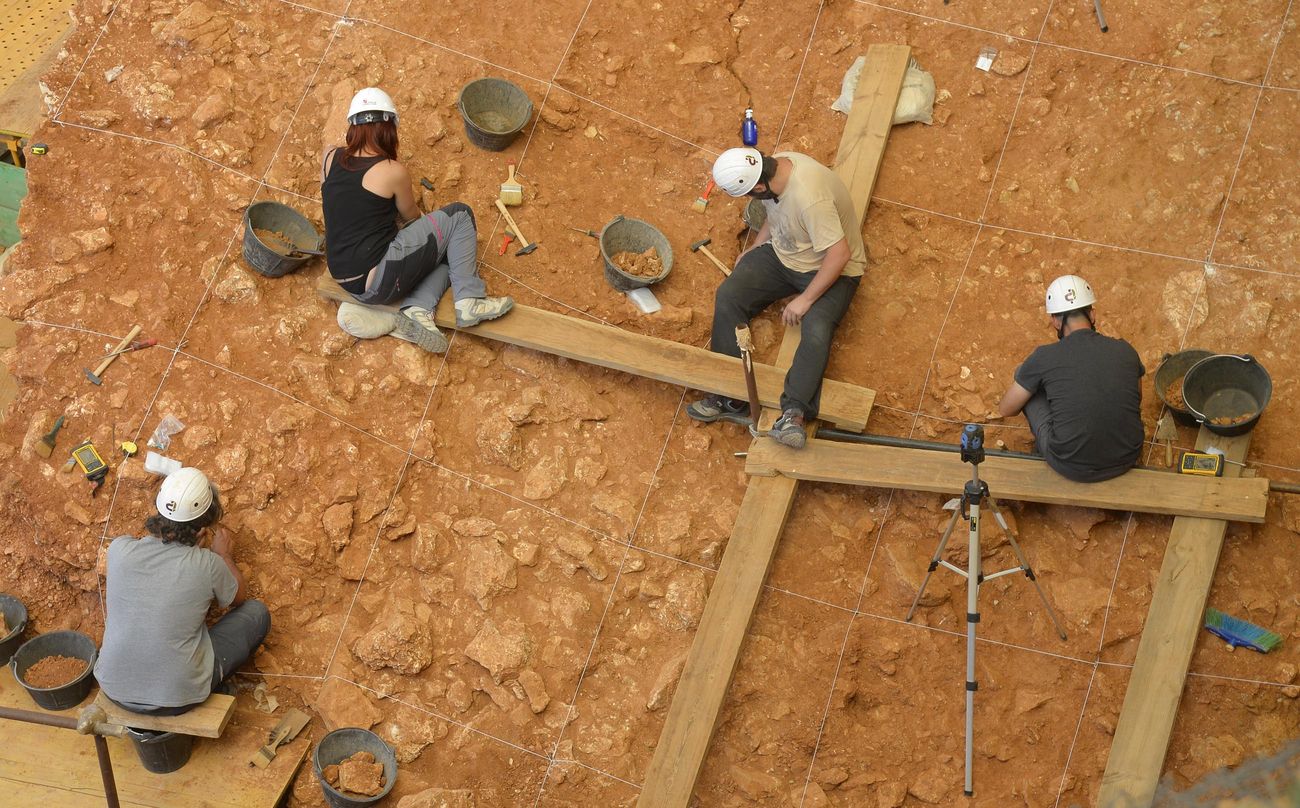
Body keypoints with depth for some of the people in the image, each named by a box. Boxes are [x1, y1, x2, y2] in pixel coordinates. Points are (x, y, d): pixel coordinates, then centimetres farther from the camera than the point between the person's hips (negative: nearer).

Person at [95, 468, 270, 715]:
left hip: (114, 689, 4)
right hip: (178, 698, -4)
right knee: (257, 612, 12)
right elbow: (239, 596, 5)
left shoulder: (119, 549, -13)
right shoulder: (207, 565, -21)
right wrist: (225, 556, 24)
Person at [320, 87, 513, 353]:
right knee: (459, 215, 5)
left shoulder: (329, 157, 4)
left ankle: (417, 309, -4)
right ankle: (469, 301, -1)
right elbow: (412, 217, 10)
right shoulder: (393, 172, -10)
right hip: (379, 279, -7)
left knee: (447, 249, 22)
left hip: (350, 284, 7)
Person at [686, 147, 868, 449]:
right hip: (781, 253, 7)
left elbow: (839, 254, -32)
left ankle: (793, 413, -37)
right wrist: (755, 249, 7)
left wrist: (805, 300, -25)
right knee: (728, 296, -12)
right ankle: (729, 397, -12)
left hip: (830, 269, -7)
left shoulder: (810, 199, -37)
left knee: (816, 330, -33)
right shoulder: (776, 163, -12)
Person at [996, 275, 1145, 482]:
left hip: (1073, 468, -3)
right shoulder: (1125, 351, -1)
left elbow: (1005, 409, 4)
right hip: (1126, 461, 3)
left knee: (1026, 378, 14)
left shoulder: (1045, 357, -10)